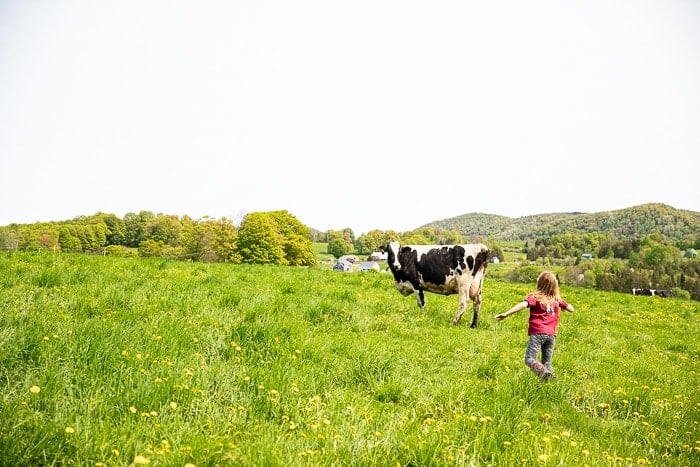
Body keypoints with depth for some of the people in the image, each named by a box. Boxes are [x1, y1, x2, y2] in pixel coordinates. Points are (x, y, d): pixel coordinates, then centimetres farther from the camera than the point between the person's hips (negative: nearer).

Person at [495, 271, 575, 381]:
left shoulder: (534, 296, -2)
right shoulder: (557, 298, 11)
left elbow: (523, 305, -19)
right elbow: (571, 309, 17)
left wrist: (506, 314, -23)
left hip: (537, 333, -5)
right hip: (551, 334, 5)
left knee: (529, 359, -6)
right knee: (547, 363, 13)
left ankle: (544, 373, -31)